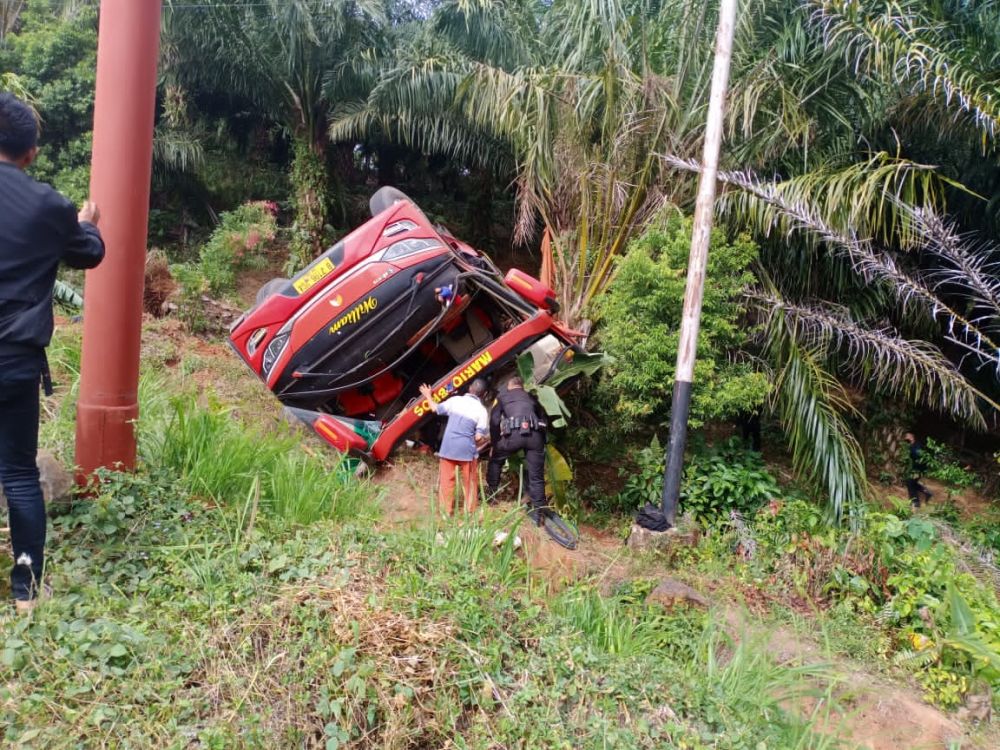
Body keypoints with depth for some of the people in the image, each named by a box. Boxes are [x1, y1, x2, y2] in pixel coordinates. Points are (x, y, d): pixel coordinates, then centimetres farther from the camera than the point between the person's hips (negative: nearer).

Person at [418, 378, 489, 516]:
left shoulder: (455, 400, -1)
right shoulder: (481, 410, -7)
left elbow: (436, 409, 12)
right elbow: (479, 437, -10)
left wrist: (428, 396, 30)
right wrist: (483, 442, 13)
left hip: (448, 447, 2)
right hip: (467, 449, -2)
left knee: (446, 480, 10)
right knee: (470, 482, 13)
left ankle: (446, 511, 13)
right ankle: (471, 511, 17)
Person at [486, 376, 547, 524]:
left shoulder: (503, 396, 22)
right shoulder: (531, 398, 30)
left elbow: (494, 421, 13)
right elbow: (543, 420, 24)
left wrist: (494, 444, 19)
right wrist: (542, 443, 27)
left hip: (514, 433, -2)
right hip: (535, 435, 2)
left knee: (495, 459, 26)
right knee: (536, 476, 8)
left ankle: (491, 492, 30)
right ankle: (537, 512, 8)